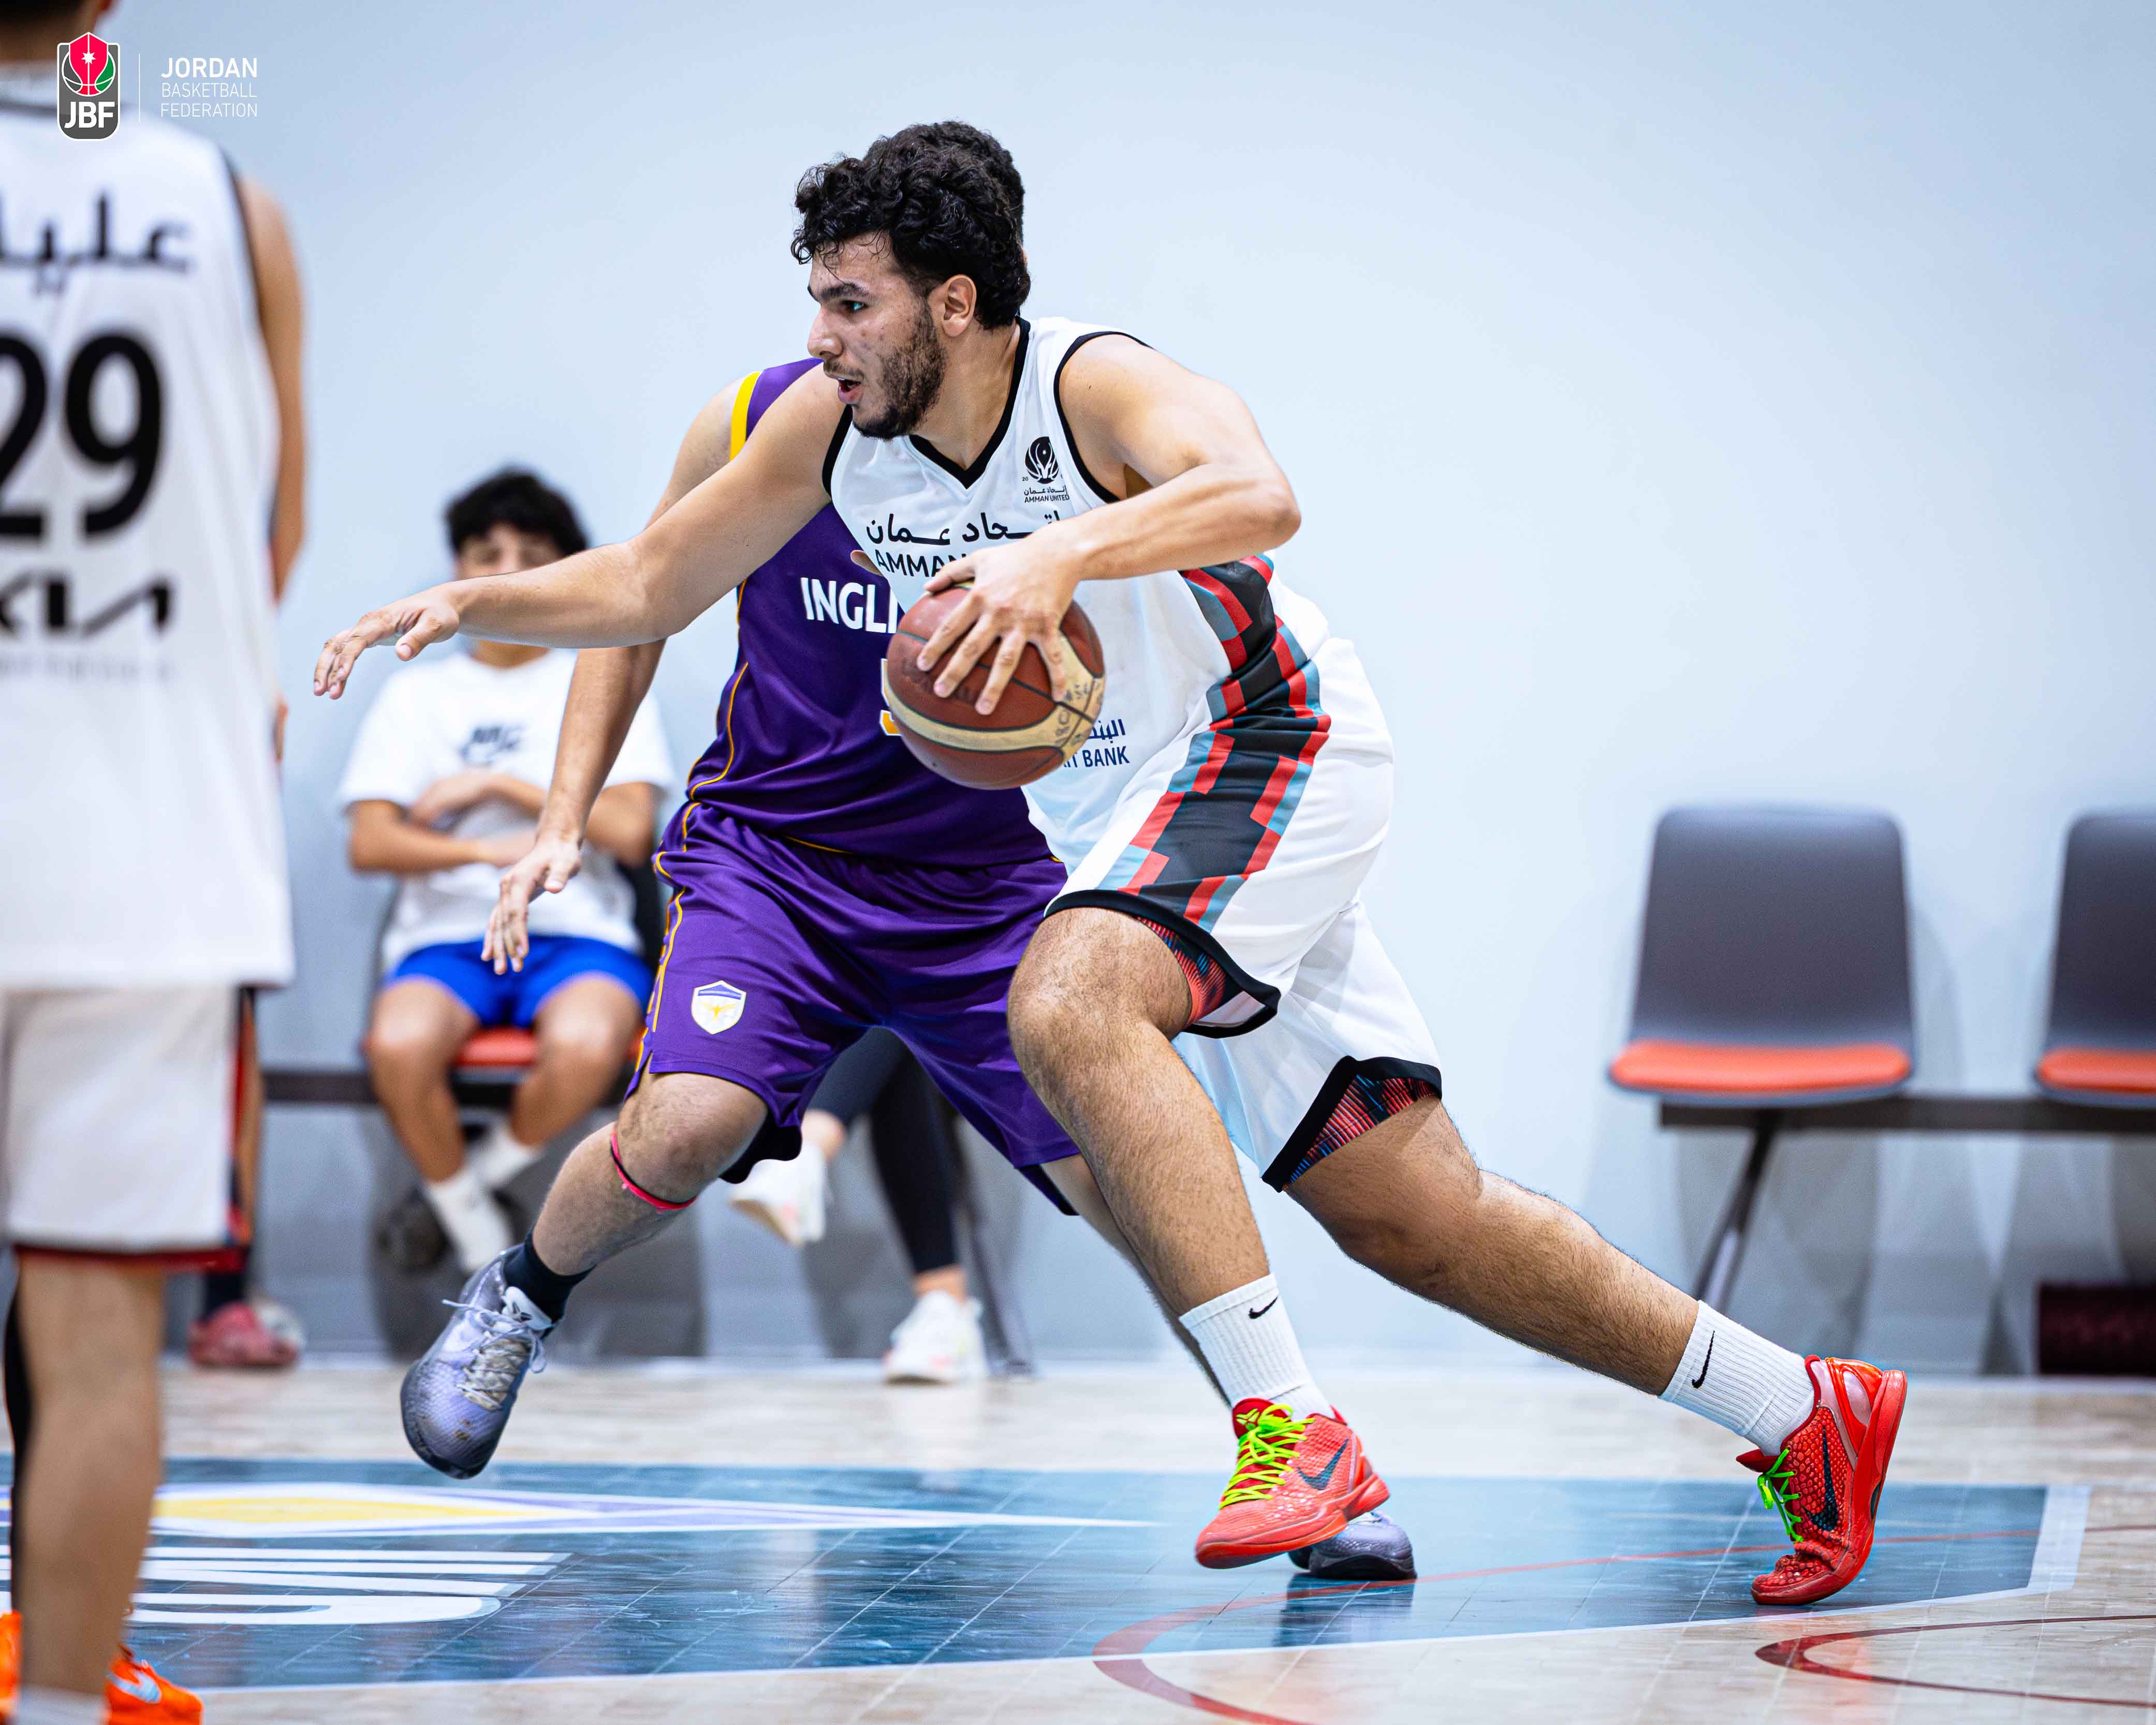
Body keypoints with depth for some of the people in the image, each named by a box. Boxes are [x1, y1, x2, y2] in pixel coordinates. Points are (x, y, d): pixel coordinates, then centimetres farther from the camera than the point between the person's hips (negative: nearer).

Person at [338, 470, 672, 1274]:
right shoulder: (416, 694, 15)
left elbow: (629, 832, 1)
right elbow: (371, 845, 3)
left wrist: (496, 785, -2)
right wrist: (494, 850, -12)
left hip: (577, 934, -1)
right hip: (446, 936, 1)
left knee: (586, 1045, -38)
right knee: (399, 1046, -36)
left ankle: (485, 1172, -6)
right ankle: (467, 1218, -8)